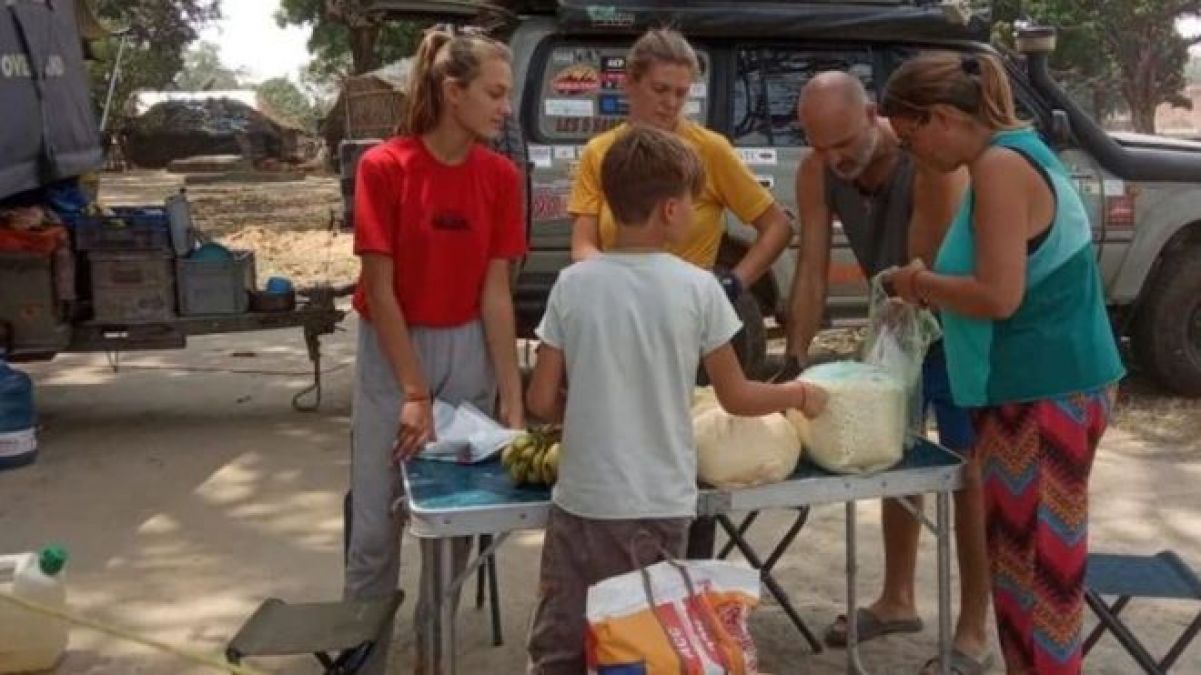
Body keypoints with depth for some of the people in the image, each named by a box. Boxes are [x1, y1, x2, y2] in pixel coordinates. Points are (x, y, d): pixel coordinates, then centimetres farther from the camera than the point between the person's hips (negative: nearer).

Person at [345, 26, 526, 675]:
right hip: (392, 350, -3)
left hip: (467, 350, 3)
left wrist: (511, 397, -10)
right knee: (376, 525, 1)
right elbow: (379, 289, -14)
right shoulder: (383, 167, -15)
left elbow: (495, 291, -5)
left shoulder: (501, 176, -4)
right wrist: (414, 394, -16)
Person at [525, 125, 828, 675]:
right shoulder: (698, 288, -8)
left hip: (580, 499, 1)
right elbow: (736, 398, 0)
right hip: (656, 504, -1)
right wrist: (799, 394, 18)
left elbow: (541, 401, -2)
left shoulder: (573, 284, -4)